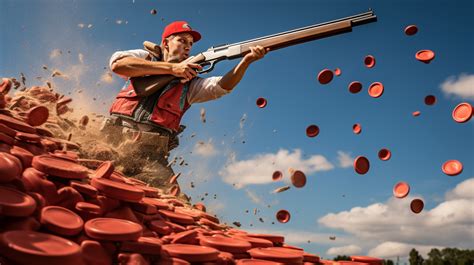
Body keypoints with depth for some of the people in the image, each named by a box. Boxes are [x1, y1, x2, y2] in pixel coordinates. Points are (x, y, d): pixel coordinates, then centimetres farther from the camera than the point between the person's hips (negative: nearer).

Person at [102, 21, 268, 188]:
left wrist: (247, 60, -15)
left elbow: (222, 86, 1)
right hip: (116, 136, 0)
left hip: (152, 152, 1)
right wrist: (172, 68, -7)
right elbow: (117, 64, -6)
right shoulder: (145, 57, 16)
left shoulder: (189, 83, 18)